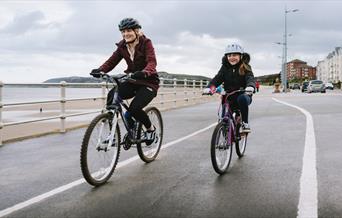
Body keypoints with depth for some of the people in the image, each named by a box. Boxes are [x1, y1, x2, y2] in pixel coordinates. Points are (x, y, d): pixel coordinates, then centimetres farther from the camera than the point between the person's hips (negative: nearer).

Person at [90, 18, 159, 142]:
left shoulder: (146, 43, -13)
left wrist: (144, 73, -50)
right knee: (112, 95, -23)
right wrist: (100, 70, -28)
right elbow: (112, 61, -6)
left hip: (148, 82, -5)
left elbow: (152, 62, -28)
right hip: (132, 81, 5)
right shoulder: (122, 46, 2)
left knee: (134, 108, -26)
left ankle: (151, 129, 5)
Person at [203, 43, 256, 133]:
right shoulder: (225, 68, 5)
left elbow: (250, 78, -19)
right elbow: (217, 78, -7)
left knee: (242, 99, -37)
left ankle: (245, 123, -21)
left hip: (242, 95, -3)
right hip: (229, 98, 3)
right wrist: (209, 87, -28)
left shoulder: (245, 68, -3)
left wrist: (250, 86, -44)